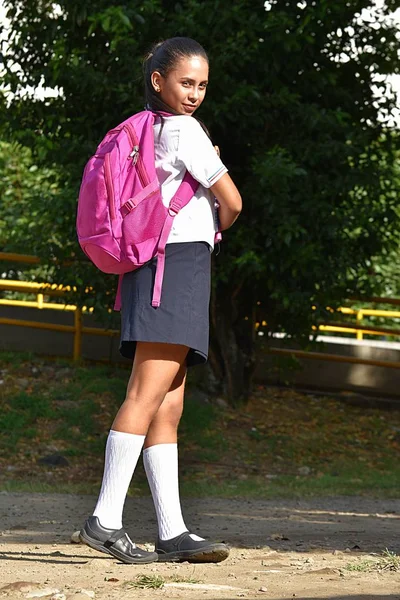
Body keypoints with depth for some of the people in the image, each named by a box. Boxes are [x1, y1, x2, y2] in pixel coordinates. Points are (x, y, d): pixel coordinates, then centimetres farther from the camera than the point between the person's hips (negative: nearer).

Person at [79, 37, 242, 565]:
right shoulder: (183, 129, -5)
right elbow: (231, 202, -2)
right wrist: (217, 227, 20)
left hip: (150, 262, 10)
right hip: (182, 257, -10)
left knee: (168, 407, 4)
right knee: (148, 396, -16)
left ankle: (172, 532, 0)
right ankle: (105, 519, -22)